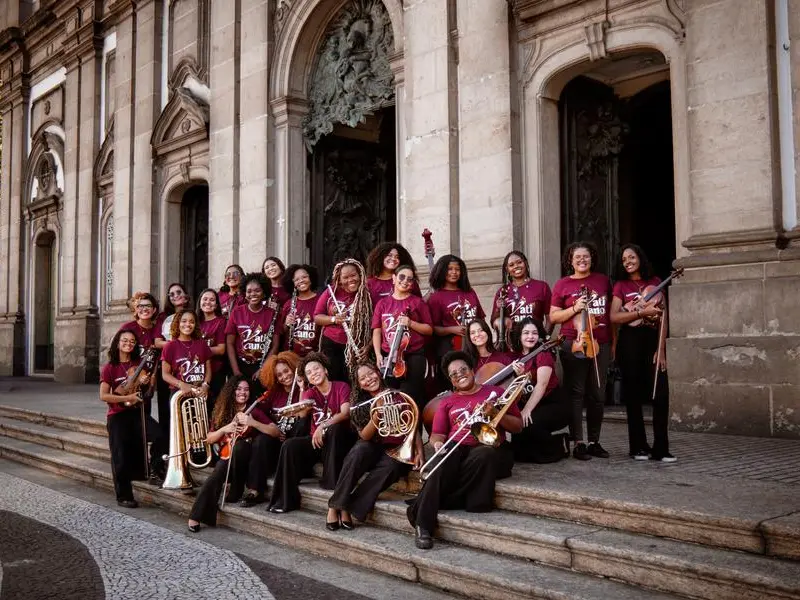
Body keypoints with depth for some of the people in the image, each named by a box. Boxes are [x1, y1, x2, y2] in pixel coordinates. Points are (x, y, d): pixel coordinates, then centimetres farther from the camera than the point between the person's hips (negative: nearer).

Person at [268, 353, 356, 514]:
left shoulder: (341, 387, -5)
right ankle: (286, 499, -18)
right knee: (290, 445, -21)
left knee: (335, 428, -36)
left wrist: (323, 426, -32)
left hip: (339, 440, -4)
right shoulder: (310, 393, 7)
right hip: (317, 439, 4)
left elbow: (345, 413, -21)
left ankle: (331, 480, -26)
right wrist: (301, 389, -29)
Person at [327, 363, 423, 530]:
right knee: (360, 450, -35)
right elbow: (365, 437, -6)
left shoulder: (398, 397, 4)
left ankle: (352, 508, -30)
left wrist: (419, 451, -11)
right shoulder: (361, 406, 7)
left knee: (391, 465, -37)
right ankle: (336, 505, -31)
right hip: (373, 449, 1)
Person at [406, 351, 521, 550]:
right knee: (444, 461, -36)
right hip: (457, 449, 1)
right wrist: (438, 443, -11)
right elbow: (437, 434, 13)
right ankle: (423, 525, -42)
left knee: (483, 456, -38)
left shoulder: (495, 393, 17)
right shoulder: (447, 402, 23)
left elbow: (518, 427, 13)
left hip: (490, 448, -1)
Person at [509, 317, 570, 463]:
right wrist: (519, 374, -22)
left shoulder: (543, 354, -11)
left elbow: (541, 385, -22)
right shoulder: (517, 357, 7)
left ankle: (559, 446, -4)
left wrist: (527, 410, -32)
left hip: (555, 406, -6)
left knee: (527, 424, -30)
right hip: (530, 406, 6)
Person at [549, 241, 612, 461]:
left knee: (597, 394, 7)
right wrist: (575, 308, -12)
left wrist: (613, 341, 12)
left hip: (600, 344, 3)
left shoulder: (603, 281, 11)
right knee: (576, 393, -1)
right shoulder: (562, 284, 3)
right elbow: (553, 317, 3)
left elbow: (611, 312, 17)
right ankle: (578, 443, 4)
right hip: (573, 344, -3)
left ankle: (594, 441, 17)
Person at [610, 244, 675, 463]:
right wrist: (642, 312, -15)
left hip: (653, 340, 1)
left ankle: (660, 449, -2)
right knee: (634, 395, 3)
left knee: (661, 393, -7)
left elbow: (662, 317, 5)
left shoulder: (655, 282, 10)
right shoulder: (621, 285, 7)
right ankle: (638, 447, 11)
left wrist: (661, 349, -4)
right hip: (630, 341, -1)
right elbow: (614, 317, -4)